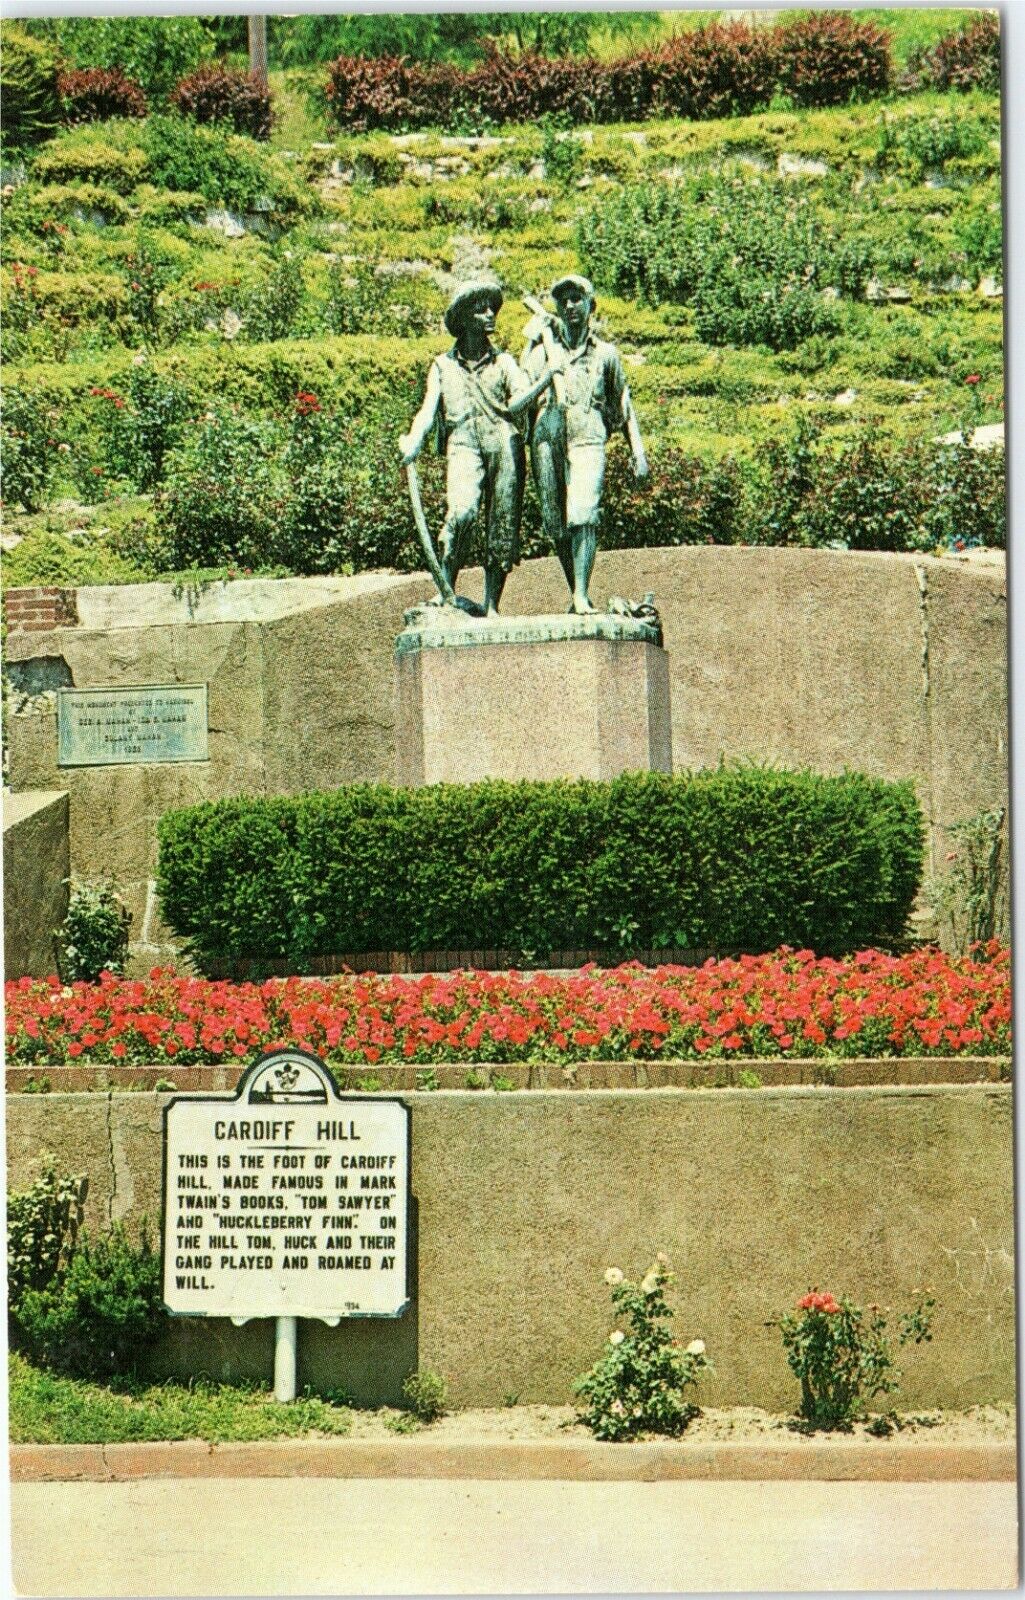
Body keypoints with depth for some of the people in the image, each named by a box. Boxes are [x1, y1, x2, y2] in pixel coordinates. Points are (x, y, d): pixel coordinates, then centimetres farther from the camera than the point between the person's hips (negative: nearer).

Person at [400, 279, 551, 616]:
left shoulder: (503, 362, 20)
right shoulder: (443, 366, 20)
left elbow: (517, 403, 3)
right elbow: (428, 410, 8)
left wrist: (545, 379, -16)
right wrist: (413, 443, -12)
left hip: (503, 442, 2)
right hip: (464, 443, -2)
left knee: (502, 529, -3)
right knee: (462, 511, -27)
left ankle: (491, 607, 4)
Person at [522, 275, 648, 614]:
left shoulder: (605, 353, 17)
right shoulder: (544, 347, 17)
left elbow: (624, 408, 21)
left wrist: (638, 452, 16)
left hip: (587, 440, -2)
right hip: (547, 439, 2)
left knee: (583, 515, -19)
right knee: (556, 524, 1)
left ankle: (582, 595, -26)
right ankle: (576, 594, 12)